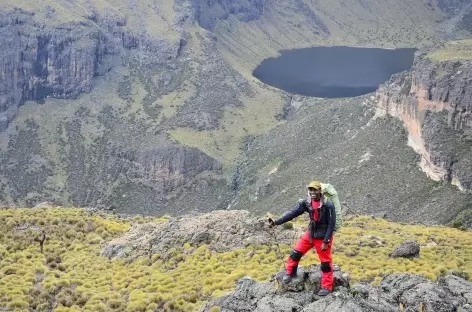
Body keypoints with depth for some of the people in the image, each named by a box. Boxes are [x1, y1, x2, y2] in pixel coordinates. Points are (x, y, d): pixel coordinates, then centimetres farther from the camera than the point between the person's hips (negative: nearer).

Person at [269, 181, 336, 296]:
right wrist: (277, 222, -16)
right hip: (310, 233, 6)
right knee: (296, 252, 9)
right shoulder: (307, 202, -8)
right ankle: (290, 273, 30)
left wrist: (326, 241, -21)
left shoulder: (328, 205, -24)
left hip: (323, 236, -5)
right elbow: (293, 213, -8)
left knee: (325, 262, 4)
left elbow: (331, 224, -19)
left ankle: (327, 287, 17)